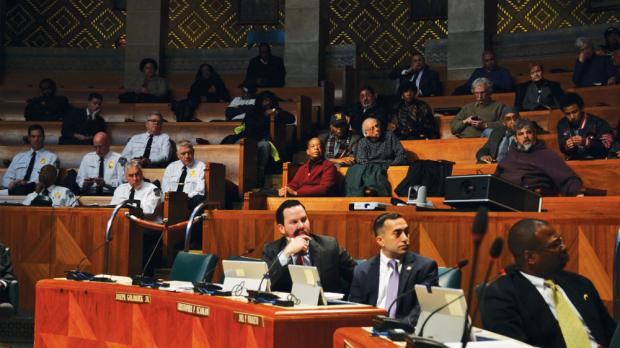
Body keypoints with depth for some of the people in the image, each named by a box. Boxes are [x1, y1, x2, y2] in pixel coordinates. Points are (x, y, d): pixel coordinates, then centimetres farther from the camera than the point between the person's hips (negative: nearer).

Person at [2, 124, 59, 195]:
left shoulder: (52, 157, 12)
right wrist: (11, 183, -6)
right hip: (15, 189, 4)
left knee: (20, 188, -37)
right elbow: (6, 178, 20)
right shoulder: (18, 157, 25)